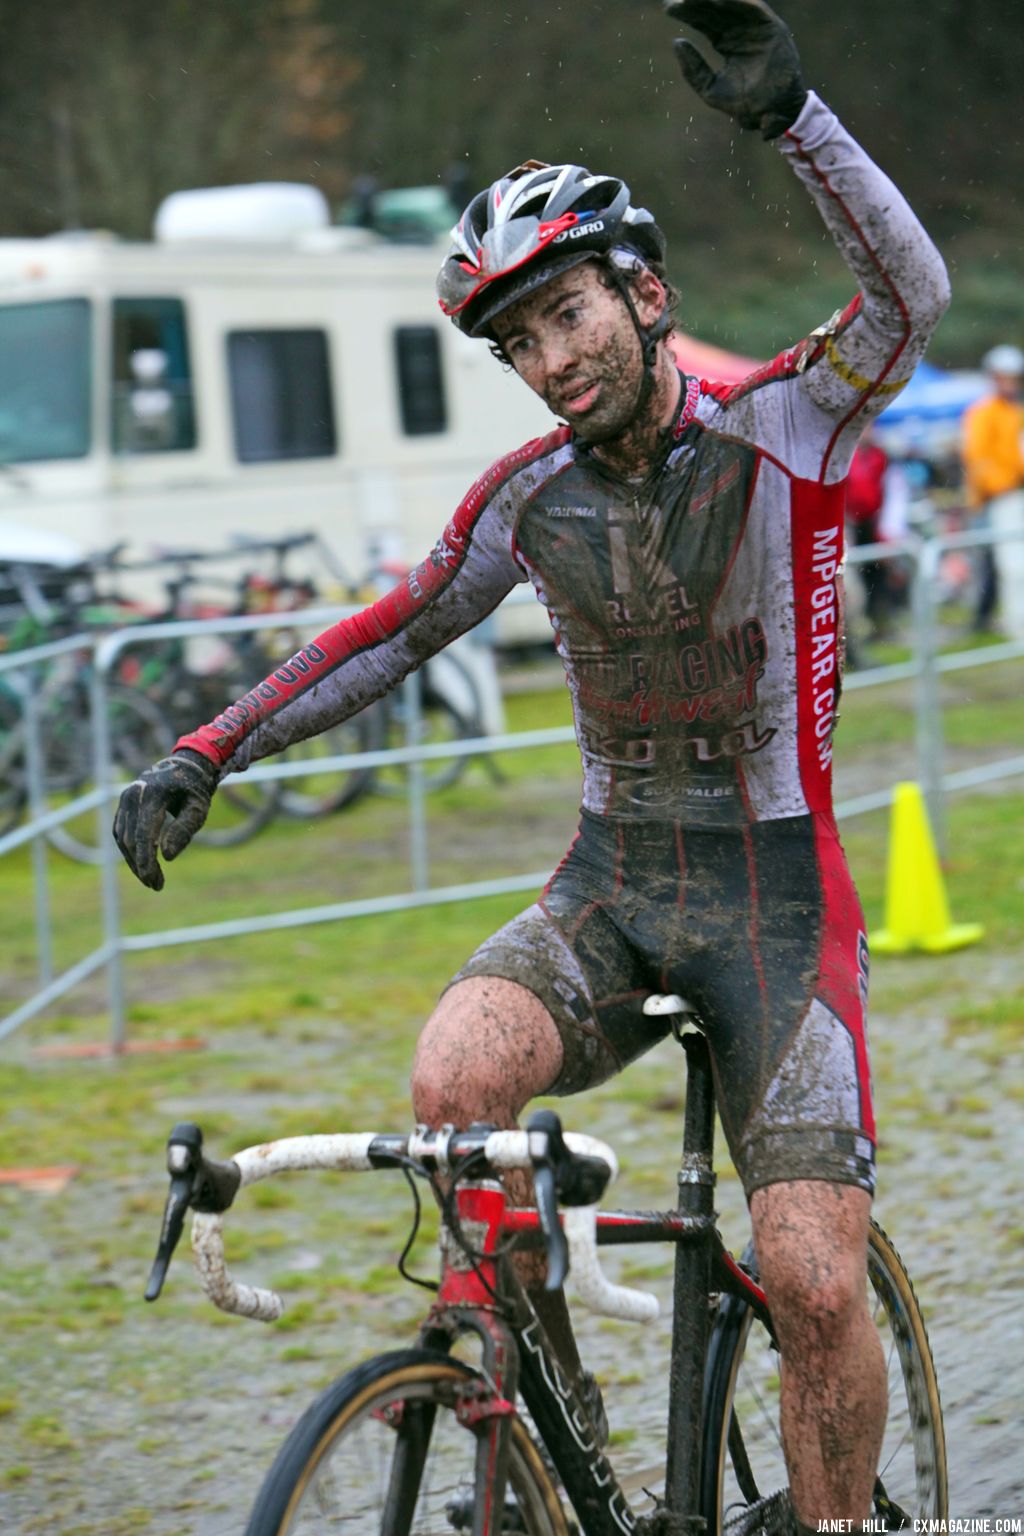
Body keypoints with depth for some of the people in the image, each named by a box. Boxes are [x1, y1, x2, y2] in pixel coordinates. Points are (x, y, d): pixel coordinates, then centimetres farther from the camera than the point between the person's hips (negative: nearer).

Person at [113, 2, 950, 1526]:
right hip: (610, 887, 3)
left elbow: (909, 297, -29)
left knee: (812, 1280, -15)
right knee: (455, 1083, -27)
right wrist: (209, 752, 9)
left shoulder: (779, 432, -11)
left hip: (774, 897, -3)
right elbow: (403, 625, 16)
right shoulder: (528, 496, 2)